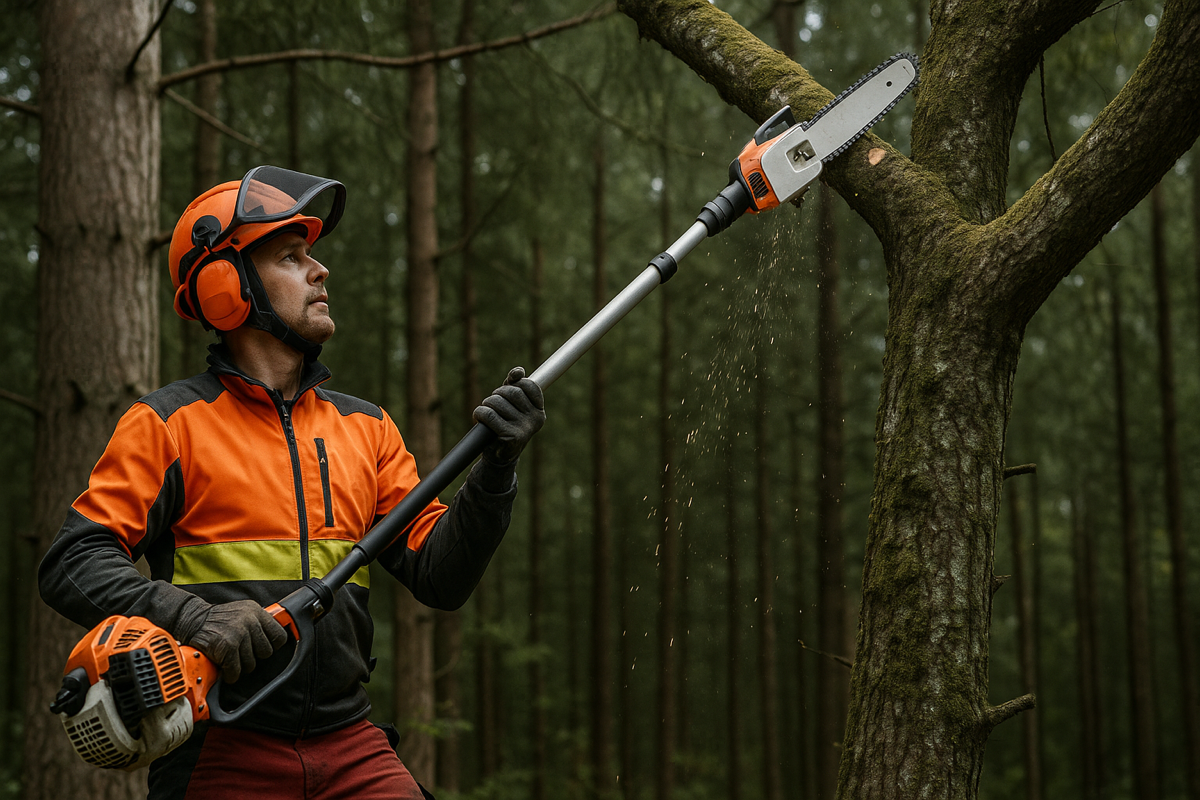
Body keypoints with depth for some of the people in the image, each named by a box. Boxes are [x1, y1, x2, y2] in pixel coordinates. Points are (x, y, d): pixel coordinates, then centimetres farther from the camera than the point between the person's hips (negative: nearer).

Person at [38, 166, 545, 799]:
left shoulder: (366, 429, 13)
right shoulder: (170, 422, -1)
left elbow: (440, 578, 7)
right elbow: (74, 563, -9)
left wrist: (496, 467, -7)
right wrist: (194, 615, -24)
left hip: (352, 746, 4)